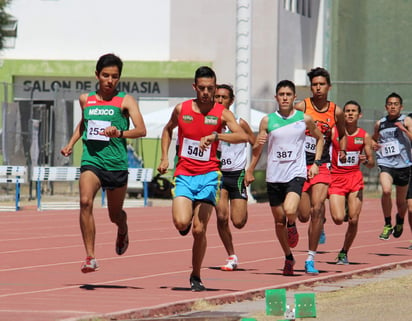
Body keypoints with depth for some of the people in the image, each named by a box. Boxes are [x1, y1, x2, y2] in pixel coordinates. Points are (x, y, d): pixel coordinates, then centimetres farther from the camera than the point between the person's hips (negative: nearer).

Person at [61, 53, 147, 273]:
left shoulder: (125, 101, 0)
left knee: (115, 215, 13)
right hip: (91, 161, 1)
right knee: (85, 201, -26)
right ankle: (90, 257, -26)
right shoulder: (86, 100, 10)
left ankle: (123, 231, 53)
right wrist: (71, 144, 18)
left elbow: (141, 130, -11)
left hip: (117, 164, -1)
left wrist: (120, 133, -28)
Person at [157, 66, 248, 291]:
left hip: (208, 175, -1)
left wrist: (215, 135, -31)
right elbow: (168, 130, 25)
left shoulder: (222, 113, -2)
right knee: (181, 223, -20)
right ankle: (187, 220, 19)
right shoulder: (181, 109, 5)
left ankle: (196, 277, 13)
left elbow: (242, 136, -17)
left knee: (199, 230, -5)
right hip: (184, 175, 1)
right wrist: (164, 158, 13)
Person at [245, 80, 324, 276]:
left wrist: (315, 163, 6)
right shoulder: (268, 121, 2)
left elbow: (319, 139, 16)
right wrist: (250, 171, 5)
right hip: (274, 176, 2)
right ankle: (288, 258, 25)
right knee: (279, 220, 8)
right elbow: (257, 148, 11)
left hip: (296, 173, -2)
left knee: (290, 211, -27)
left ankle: (292, 227, 7)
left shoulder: (305, 119, 1)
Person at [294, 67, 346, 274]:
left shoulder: (336, 112, 3)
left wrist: (343, 150, 5)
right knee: (304, 216, -1)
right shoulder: (302, 107, -5)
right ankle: (319, 224, 39)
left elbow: (342, 134, 22)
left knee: (317, 210, -14)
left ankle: (311, 259, -5)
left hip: (321, 166, 1)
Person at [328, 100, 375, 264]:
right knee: (338, 219, -16)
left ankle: (344, 253, 13)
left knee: (353, 220, -5)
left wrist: (366, 160, -13)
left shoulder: (364, 136, 4)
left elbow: (372, 163, 8)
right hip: (336, 178, -2)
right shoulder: (333, 132, -1)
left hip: (355, 178, 2)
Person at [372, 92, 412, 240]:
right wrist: (373, 144, 5)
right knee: (386, 191, -27)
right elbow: (374, 138, 27)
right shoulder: (380, 124, 8)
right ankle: (387, 225, -11)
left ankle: (400, 221, 45)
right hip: (385, 163, 1)